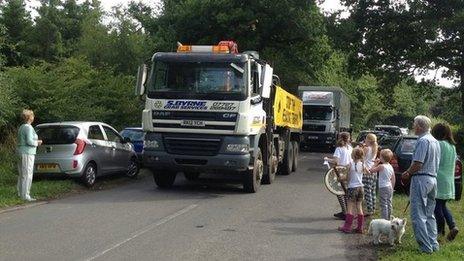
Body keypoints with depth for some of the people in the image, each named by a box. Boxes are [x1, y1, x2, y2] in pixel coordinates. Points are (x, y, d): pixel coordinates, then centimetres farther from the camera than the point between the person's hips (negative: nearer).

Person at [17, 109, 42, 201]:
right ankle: (25, 195, -7)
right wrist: (37, 143, -5)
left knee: (21, 174, 15)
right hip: (27, 153, -10)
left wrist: (35, 141, 14)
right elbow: (29, 141, -23)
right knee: (27, 175, -8)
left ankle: (20, 193, 21)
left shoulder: (21, 127, 14)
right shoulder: (28, 128, -15)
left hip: (21, 152, 10)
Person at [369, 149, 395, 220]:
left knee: (384, 205, -5)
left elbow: (371, 170, -11)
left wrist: (376, 163, -2)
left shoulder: (381, 166, -15)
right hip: (390, 187, 8)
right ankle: (389, 219, 23)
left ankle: (385, 220, -7)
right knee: (389, 204, 15)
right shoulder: (391, 167, 8)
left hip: (383, 187, -8)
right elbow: (393, 179, 13)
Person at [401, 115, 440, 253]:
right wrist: (410, 172, 16)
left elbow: (417, 164, -21)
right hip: (433, 179, 10)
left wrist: (407, 174, -4)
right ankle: (434, 244, 19)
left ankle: (426, 247, -2)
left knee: (418, 216, -4)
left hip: (421, 179, -10)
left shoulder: (423, 141, -16)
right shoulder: (435, 141, 14)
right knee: (429, 215, 16)